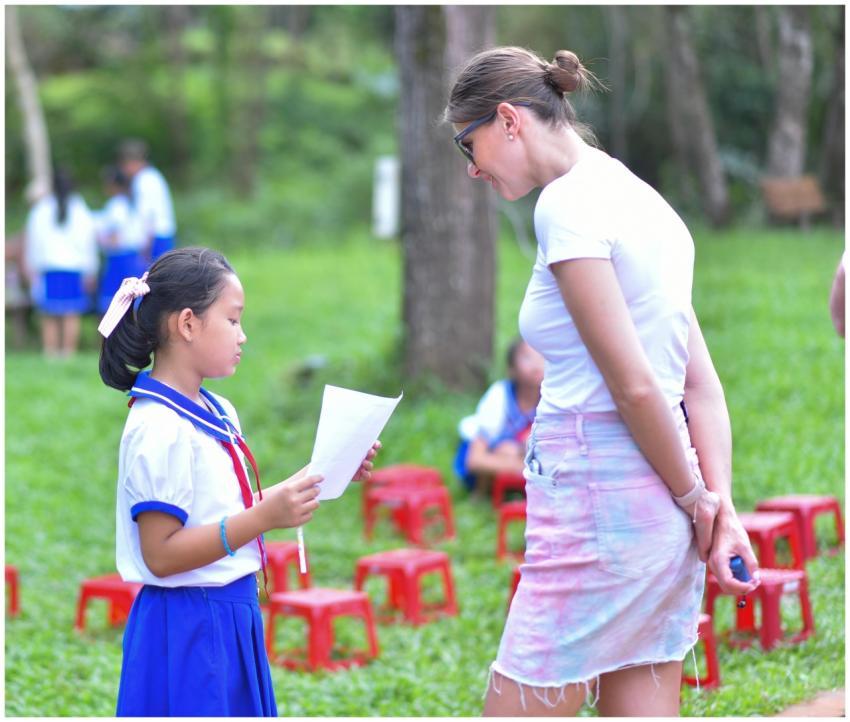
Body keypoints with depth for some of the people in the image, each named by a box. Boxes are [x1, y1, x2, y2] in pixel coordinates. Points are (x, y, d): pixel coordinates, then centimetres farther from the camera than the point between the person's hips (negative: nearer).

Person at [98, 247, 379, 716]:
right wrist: (266, 516, -28)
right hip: (187, 629, -9)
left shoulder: (218, 413, 9)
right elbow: (161, 554, -21)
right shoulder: (159, 428, -18)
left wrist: (324, 476, 9)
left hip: (231, 619, 9)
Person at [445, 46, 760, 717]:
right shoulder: (637, 195, 15)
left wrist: (694, 501, -5)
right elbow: (703, 384, 11)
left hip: (597, 502, -9)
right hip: (659, 507, 9)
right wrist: (721, 505, 4)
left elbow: (633, 385, -17)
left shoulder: (567, 204, -13)